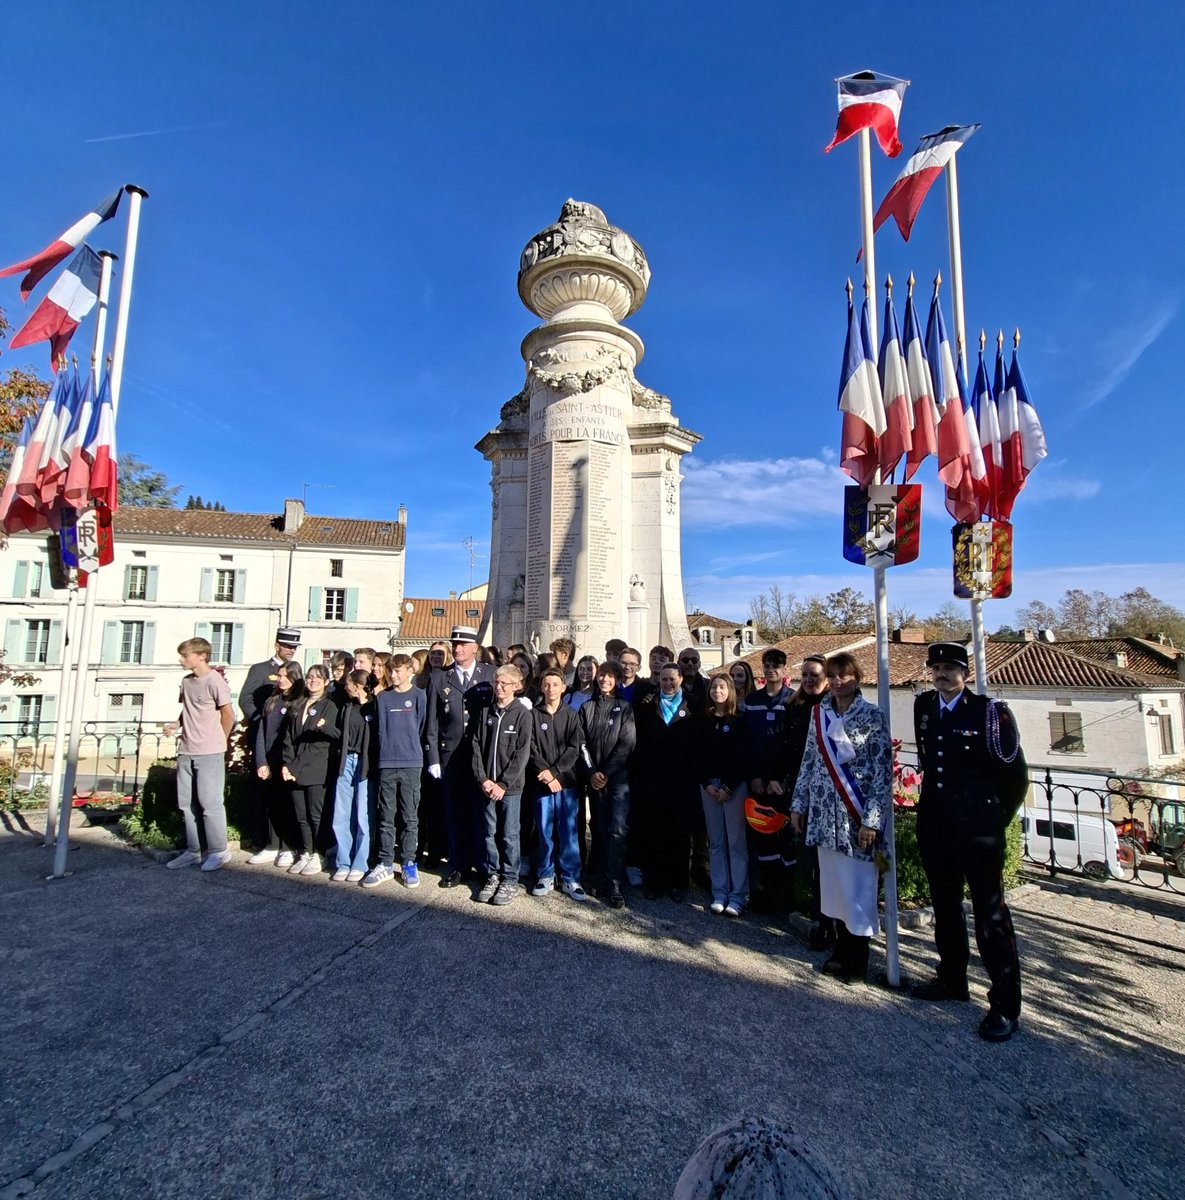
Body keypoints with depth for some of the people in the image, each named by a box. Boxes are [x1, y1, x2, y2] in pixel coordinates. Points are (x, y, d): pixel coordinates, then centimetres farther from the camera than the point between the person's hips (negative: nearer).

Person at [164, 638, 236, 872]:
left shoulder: (214, 680, -13)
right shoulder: (186, 681, 10)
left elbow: (228, 715, -10)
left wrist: (217, 741, 1)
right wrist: (176, 725, 3)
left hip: (209, 753, -8)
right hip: (186, 752, 8)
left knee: (210, 802, -2)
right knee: (187, 803, 13)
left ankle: (218, 851, 9)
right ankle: (193, 851, 25)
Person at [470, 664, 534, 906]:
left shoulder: (522, 715, -6)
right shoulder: (485, 713, 5)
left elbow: (522, 754, -9)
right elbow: (476, 746, 4)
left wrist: (503, 784, -12)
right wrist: (482, 779, -6)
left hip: (510, 786, -3)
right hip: (487, 785, 3)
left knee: (509, 835, 5)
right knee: (490, 832, 11)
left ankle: (510, 880, 17)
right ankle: (493, 875, 25)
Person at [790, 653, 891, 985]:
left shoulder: (873, 716, -8)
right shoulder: (819, 713, 6)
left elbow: (883, 773, -11)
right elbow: (809, 762, 10)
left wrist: (871, 820, -15)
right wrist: (798, 804, 8)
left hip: (857, 815, -4)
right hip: (824, 813, 5)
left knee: (858, 885, 5)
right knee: (833, 882, 13)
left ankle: (857, 959, 22)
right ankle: (842, 948, 29)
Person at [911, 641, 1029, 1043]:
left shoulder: (989, 711, -12)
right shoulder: (923, 707, 5)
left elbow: (1015, 773, -6)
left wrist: (997, 818, 1)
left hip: (977, 827, -6)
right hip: (934, 824, 6)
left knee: (990, 912, 1)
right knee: (944, 904, 18)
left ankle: (1005, 1005, 14)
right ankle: (951, 979, 35)